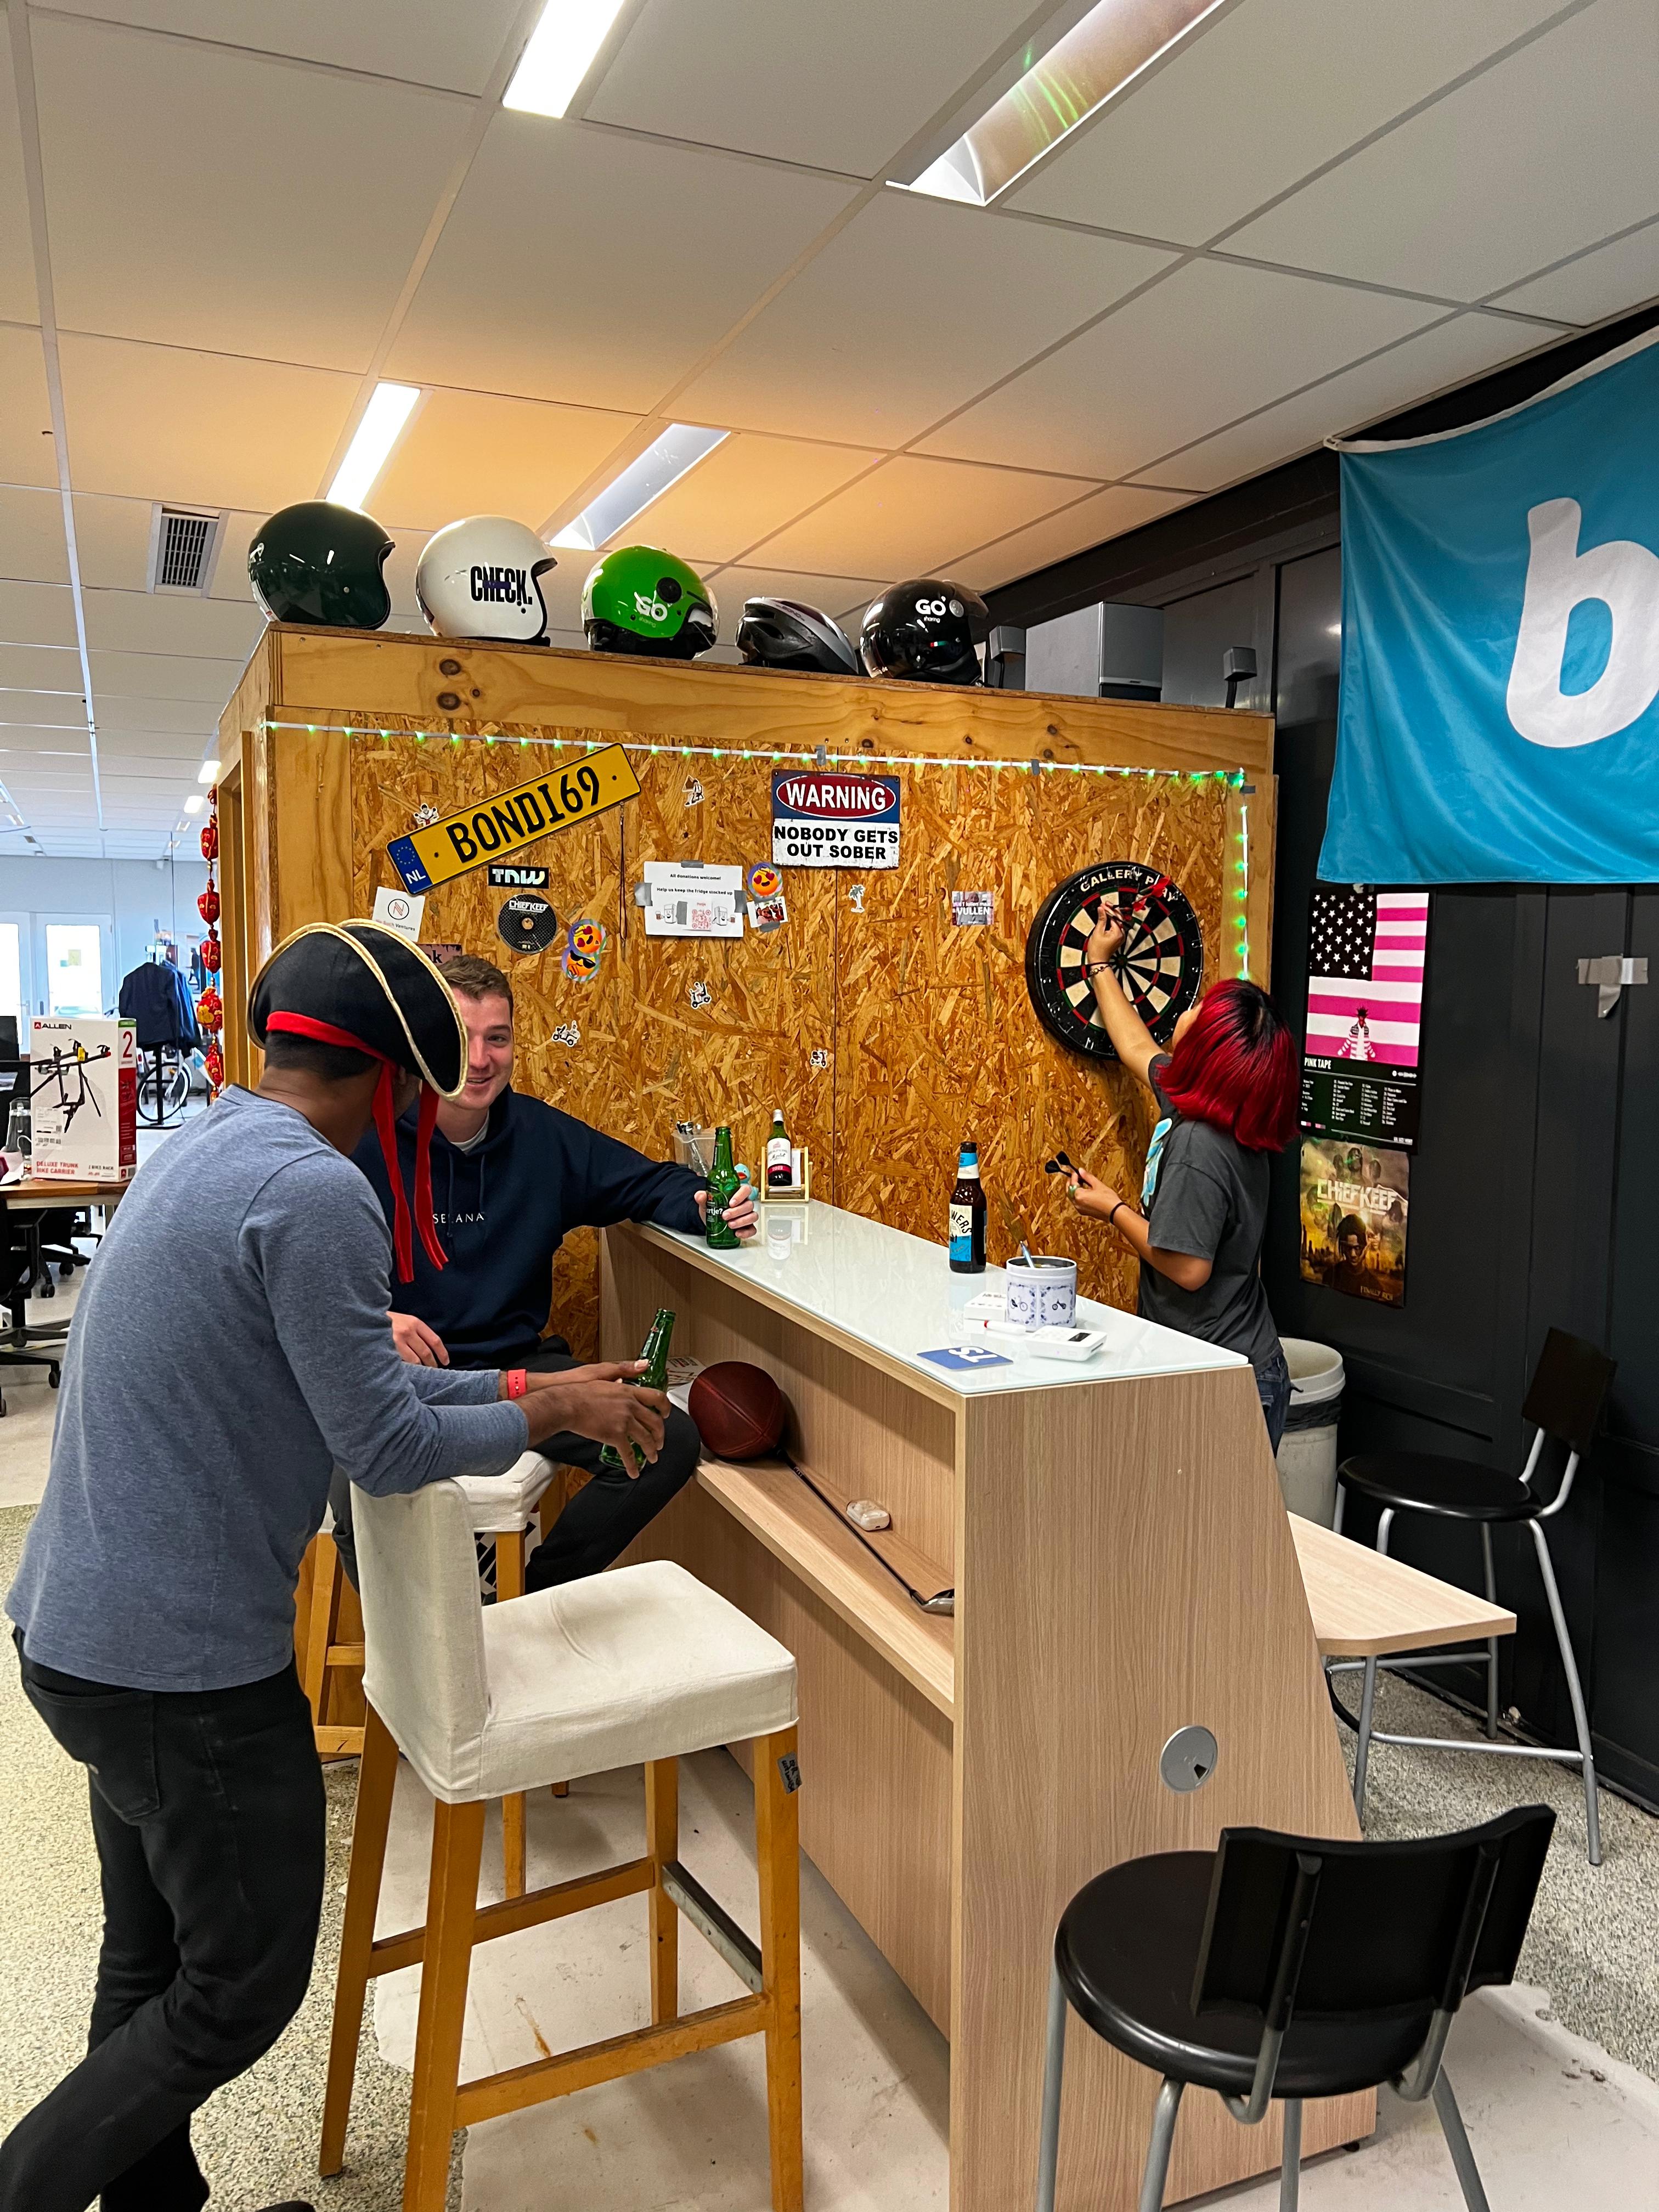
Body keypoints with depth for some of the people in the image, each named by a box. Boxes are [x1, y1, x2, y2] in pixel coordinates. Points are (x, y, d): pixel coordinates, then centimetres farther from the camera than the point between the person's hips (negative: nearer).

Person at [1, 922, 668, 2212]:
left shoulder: (206, 1150, 8)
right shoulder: (313, 1192, -23)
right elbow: (387, 1448, -20)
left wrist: (534, 1387, 14)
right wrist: (553, 1415, -4)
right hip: (187, 1667, -10)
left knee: (151, 1962, 23)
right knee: (242, 1988, 10)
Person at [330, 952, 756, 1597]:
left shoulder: (544, 1135, 6)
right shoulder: (365, 1140, -10)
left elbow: (643, 1181, 18)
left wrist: (702, 1205, -5)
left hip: (517, 1366, 5)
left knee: (672, 1442, -12)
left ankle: (539, 1596, 10)